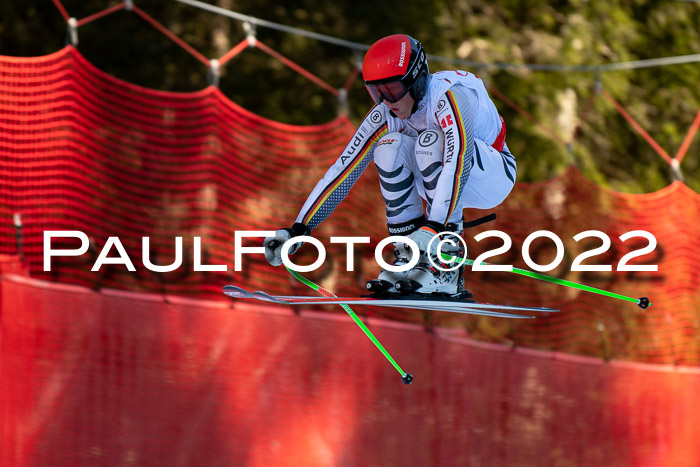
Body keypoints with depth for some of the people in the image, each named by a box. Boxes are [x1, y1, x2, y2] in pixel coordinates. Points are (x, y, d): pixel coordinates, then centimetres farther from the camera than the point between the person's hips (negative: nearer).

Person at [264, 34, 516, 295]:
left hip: (495, 174, -6)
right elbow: (344, 170, -11)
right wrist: (298, 229, -18)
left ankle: (447, 269, -31)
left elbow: (457, 161, -43)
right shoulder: (385, 115, -12)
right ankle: (408, 258, -15)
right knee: (391, 146, -19)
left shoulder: (449, 95, -30)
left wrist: (434, 227, -53)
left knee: (431, 141, -32)